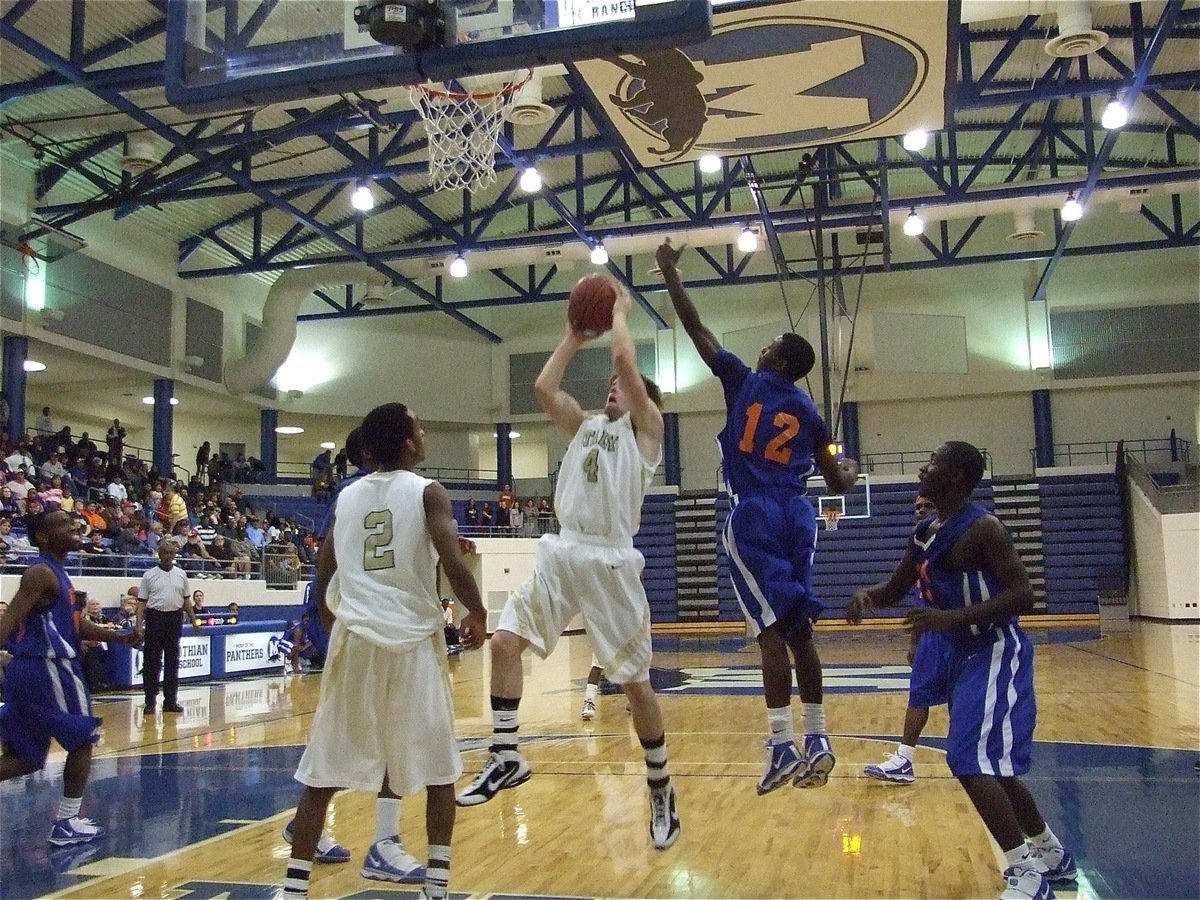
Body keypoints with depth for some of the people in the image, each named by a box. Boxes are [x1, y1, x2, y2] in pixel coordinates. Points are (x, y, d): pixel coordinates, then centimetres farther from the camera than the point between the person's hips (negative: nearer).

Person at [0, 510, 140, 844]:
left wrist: (119, 637, 19)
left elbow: (72, 625, 25)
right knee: (83, 740, 4)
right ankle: (66, 823, 9)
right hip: (47, 669, -10)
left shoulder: (56, 573, 17)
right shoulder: (41, 573, -12)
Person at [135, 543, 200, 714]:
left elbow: (186, 599, 14)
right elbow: (142, 602, -2)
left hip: (174, 619, 3)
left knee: (172, 661, 7)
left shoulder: (181, 575, 9)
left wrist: (193, 620, 9)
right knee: (152, 661, 0)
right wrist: (140, 625, -10)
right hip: (155, 618, -3)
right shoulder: (149, 575, 0)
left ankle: (170, 700, 13)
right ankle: (150, 701, 6)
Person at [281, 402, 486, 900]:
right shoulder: (427, 492, -2)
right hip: (414, 641, -3)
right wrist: (477, 615, 3)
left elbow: (322, 579, 15)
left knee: (323, 773, 9)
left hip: (354, 640, 3)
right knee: (438, 769, 12)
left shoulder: (345, 497, 12)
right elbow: (454, 565, -14)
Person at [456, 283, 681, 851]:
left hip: (610, 561, -6)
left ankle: (661, 791, 17)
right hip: (561, 552, 6)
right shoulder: (586, 424, 21)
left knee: (635, 681, 0)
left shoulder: (645, 426, 3)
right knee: (504, 640, -6)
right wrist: (573, 337, 19)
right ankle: (506, 757, 6)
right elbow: (543, 388, 11)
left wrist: (621, 310, 8)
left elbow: (625, 358, -8)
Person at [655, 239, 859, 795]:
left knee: (772, 627, -8)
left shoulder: (744, 383, 4)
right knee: (797, 628, 9)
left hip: (754, 515, -4)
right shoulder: (809, 412, 14)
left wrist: (670, 273, 18)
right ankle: (817, 740, 11)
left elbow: (695, 329, 8)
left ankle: (782, 745, -10)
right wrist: (852, 471, 40)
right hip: (796, 516, 5)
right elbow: (838, 485, 16)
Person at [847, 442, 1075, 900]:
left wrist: (953, 618, -33)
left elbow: (1022, 595, -23)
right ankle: (1051, 854, 35)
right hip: (966, 654, 10)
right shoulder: (924, 533, 9)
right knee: (989, 763, 18)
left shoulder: (982, 528, -17)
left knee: (970, 760, -17)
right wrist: (866, 595, -6)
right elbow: (896, 589, 17)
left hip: (995, 654, -10)